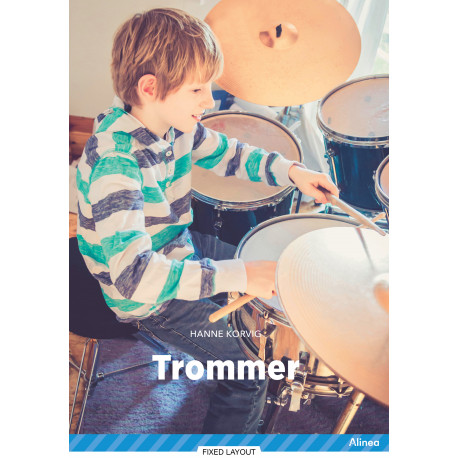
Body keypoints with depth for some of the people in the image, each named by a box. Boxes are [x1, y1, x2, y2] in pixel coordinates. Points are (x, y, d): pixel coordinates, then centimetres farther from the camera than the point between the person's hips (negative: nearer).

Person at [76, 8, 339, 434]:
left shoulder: (172, 123, -9)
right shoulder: (113, 162, -35)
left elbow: (227, 153, 9)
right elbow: (135, 275, -41)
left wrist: (289, 170, -7)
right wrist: (237, 275, -44)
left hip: (178, 248, 8)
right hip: (147, 297, -8)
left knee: (271, 288, 21)